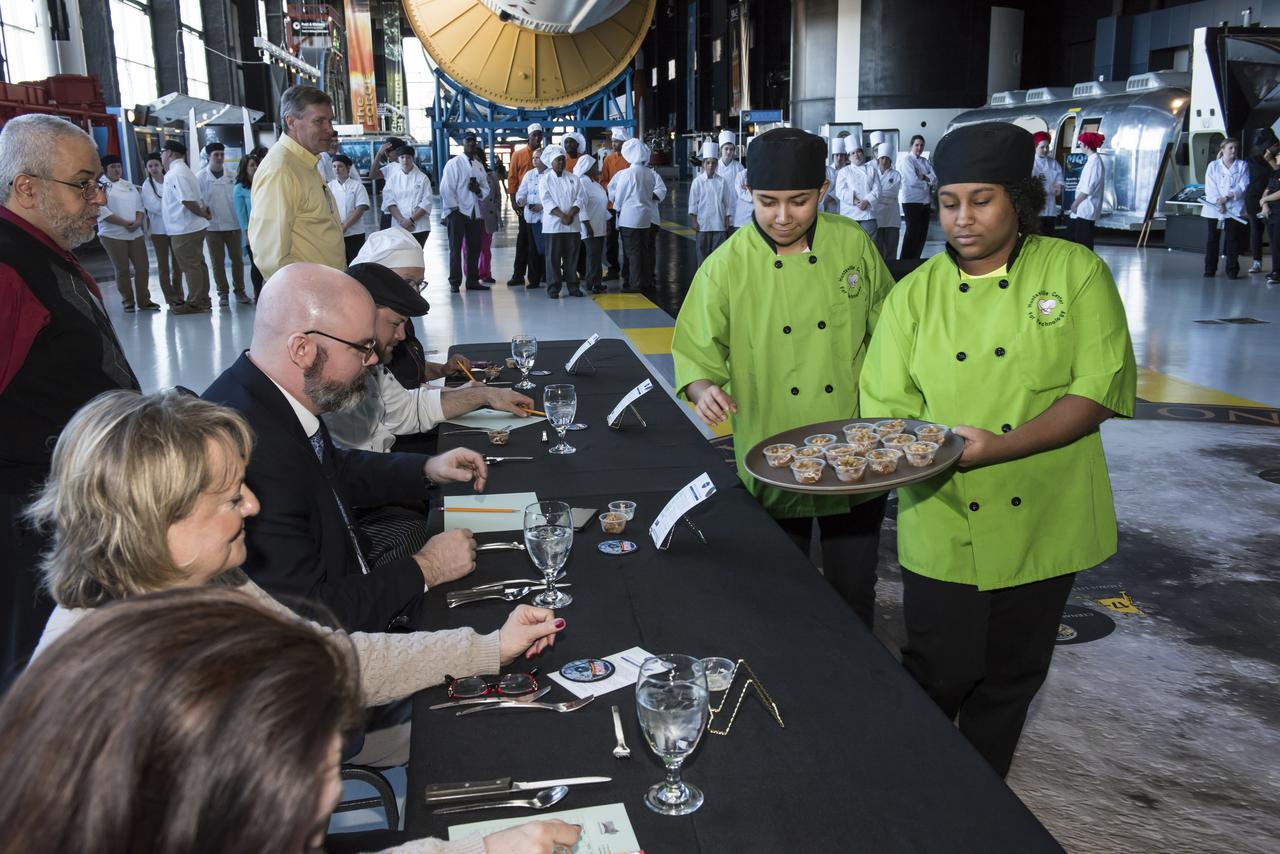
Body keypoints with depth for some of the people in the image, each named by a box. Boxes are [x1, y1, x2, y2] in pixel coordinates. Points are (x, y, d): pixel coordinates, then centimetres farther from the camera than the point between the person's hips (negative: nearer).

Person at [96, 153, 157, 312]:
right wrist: (124, 223, -18)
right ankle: (128, 301, 11)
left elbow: (139, 205, 11)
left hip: (135, 233, 5)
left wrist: (138, 222, -9)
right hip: (113, 235, -5)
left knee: (143, 266, 4)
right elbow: (102, 211, -14)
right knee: (122, 269, 0)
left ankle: (144, 300, 14)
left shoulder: (129, 185, 15)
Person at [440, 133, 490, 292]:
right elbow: (446, 188, -8)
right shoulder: (453, 164, -2)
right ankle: (454, 282, 0)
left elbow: (486, 189, 19)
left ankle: (472, 281, 13)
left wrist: (478, 190, -4)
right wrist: (454, 208, -14)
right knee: (456, 248, -3)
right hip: (457, 211, -5)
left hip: (474, 212, 5)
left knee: (474, 248, 5)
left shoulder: (479, 166, 16)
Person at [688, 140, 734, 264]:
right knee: (703, 251, 6)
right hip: (702, 224, -1)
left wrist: (727, 220, 4)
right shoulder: (698, 181, -1)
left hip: (719, 224, 1)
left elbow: (728, 202, 6)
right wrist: (693, 220, -4)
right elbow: (693, 202, 0)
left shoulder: (722, 181, 2)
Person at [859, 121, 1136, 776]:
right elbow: (885, 407, -2)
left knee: (1011, 678, 16)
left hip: (1043, 524, 1)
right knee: (939, 678, 7)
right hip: (943, 528, 0)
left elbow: (1101, 390, -12)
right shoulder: (915, 294, -1)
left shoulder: (1076, 273, -5)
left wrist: (999, 446, -24)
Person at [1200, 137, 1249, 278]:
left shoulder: (1242, 166, 7)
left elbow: (1243, 186, -3)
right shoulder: (1213, 166, 7)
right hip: (1213, 208, 0)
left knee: (1232, 239, 0)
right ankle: (1210, 269, 11)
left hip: (1234, 208, 0)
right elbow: (1210, 187, -2)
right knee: (1212, 239, 4)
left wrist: (1227, 197, -16)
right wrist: (1219, 203, -14)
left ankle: (1232, 270, 5)